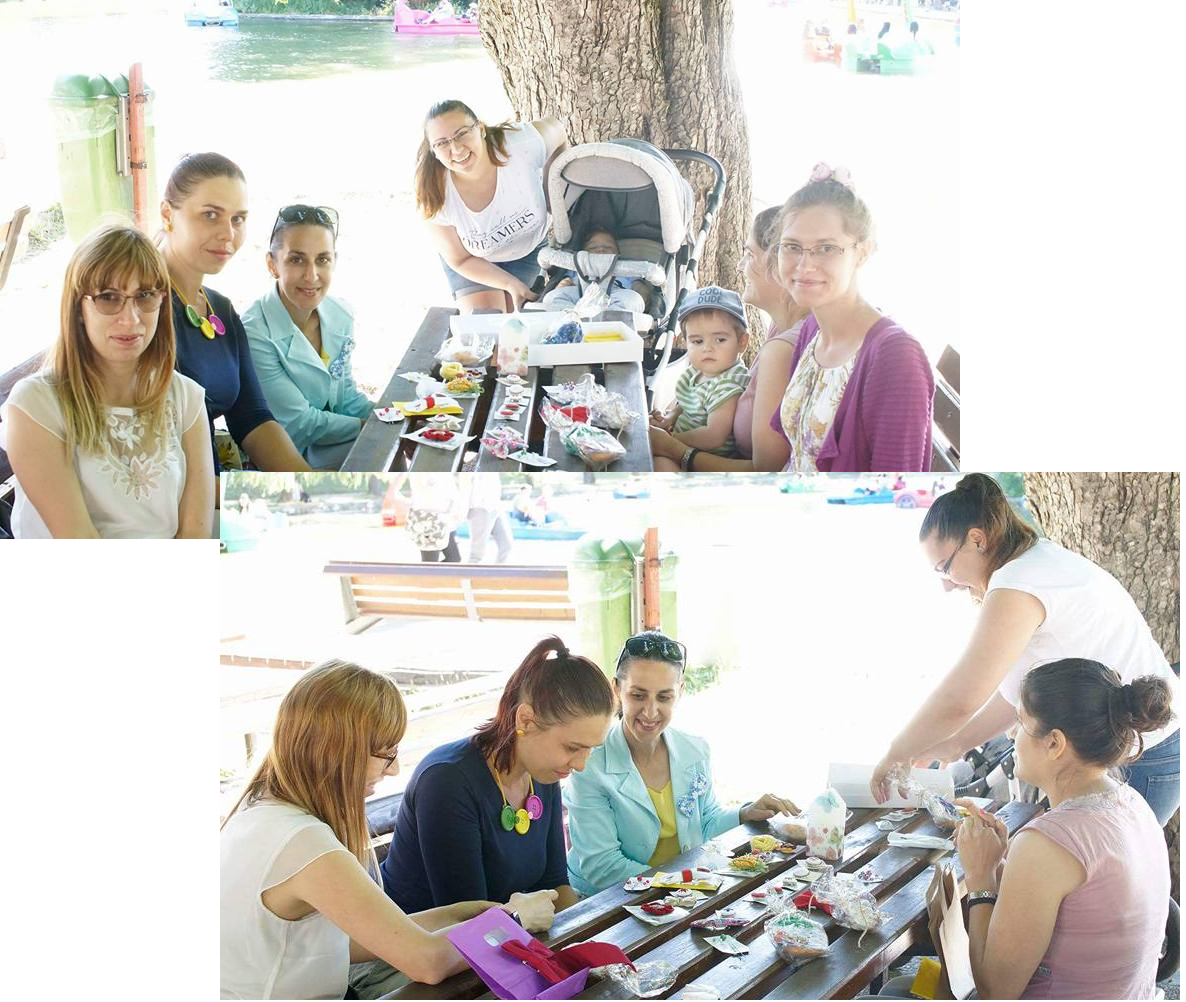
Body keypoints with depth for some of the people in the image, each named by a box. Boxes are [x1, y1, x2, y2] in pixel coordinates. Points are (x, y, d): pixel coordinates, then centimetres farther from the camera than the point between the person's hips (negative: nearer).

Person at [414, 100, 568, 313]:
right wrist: (511, 284, -27)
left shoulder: (522, 146, -35)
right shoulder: (435, 198, -32)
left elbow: (557, 130, -10)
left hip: (530, 248, 1)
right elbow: (460, 260, -17)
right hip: (475, 261, -1)